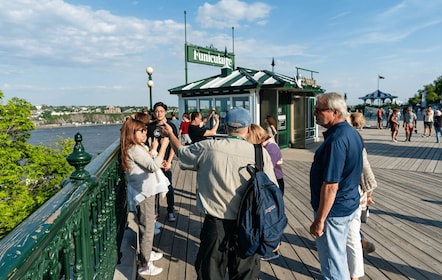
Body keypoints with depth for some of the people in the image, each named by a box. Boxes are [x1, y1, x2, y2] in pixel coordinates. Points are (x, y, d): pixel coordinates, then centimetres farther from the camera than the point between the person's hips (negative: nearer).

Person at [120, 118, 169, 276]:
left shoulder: (135, 148, 10)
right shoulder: (135, 149, -22)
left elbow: (145, 162, 19)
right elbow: (153, 167, -29)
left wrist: (152, 149, 11)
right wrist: (163, 146, -24)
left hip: (141, 191, 10)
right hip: (142, 193, -10)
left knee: (145, 227, 23)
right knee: (147, 229, 0)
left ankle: (146, 253, 40)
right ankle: (144, 265, 11)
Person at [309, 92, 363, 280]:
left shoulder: (336, 140, -26)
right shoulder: (352, 133, 6)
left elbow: (331, 186, -27)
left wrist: (319, 220, -22)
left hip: (333, 210, -10)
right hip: (350, 205, 10)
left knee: (332, 264, 6)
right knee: (339, 255, 25)